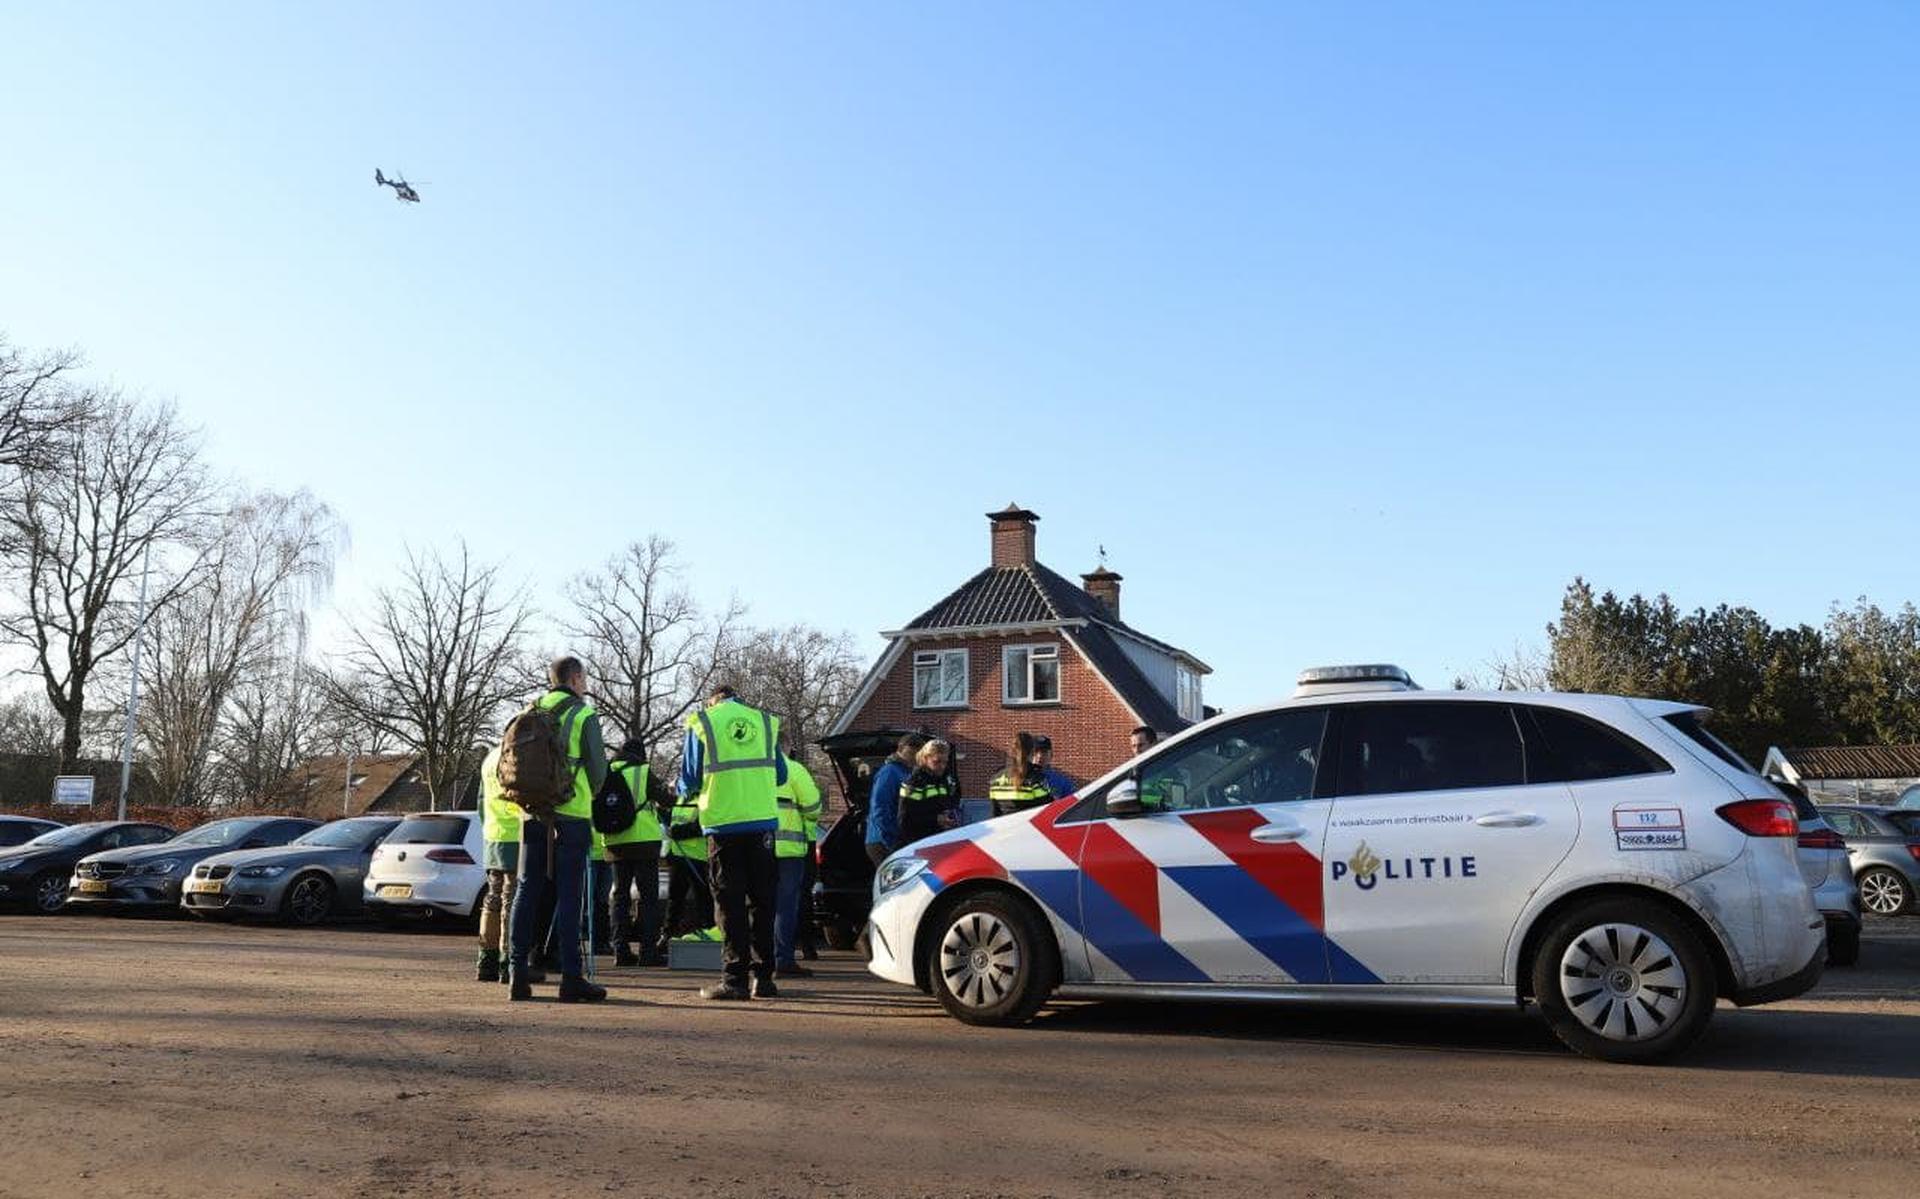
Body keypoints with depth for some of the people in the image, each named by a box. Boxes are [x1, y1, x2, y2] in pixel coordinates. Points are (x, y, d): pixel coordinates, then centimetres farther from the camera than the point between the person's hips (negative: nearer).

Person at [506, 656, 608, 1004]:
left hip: (533, 814, 5)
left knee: (527, 892, 8)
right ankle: (571, 977, -3)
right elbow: (598, 768, -4)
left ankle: (518, 974, 8)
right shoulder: (584, 714, -4)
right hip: (571, 815, -5)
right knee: (568, 895, -3)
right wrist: (589, 795, 15)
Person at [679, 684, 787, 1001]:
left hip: (723, 823, -3)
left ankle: (734, 977, -1)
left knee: (729, 902, 2)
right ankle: (763, 977, 10)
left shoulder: (701, 723, 3)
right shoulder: (765, 722, 11)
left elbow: (689, 779, 4)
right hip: (763, 821, 3)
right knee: (761, 900, 9)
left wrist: (684, 790, 27)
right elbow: (780, 775, 15)